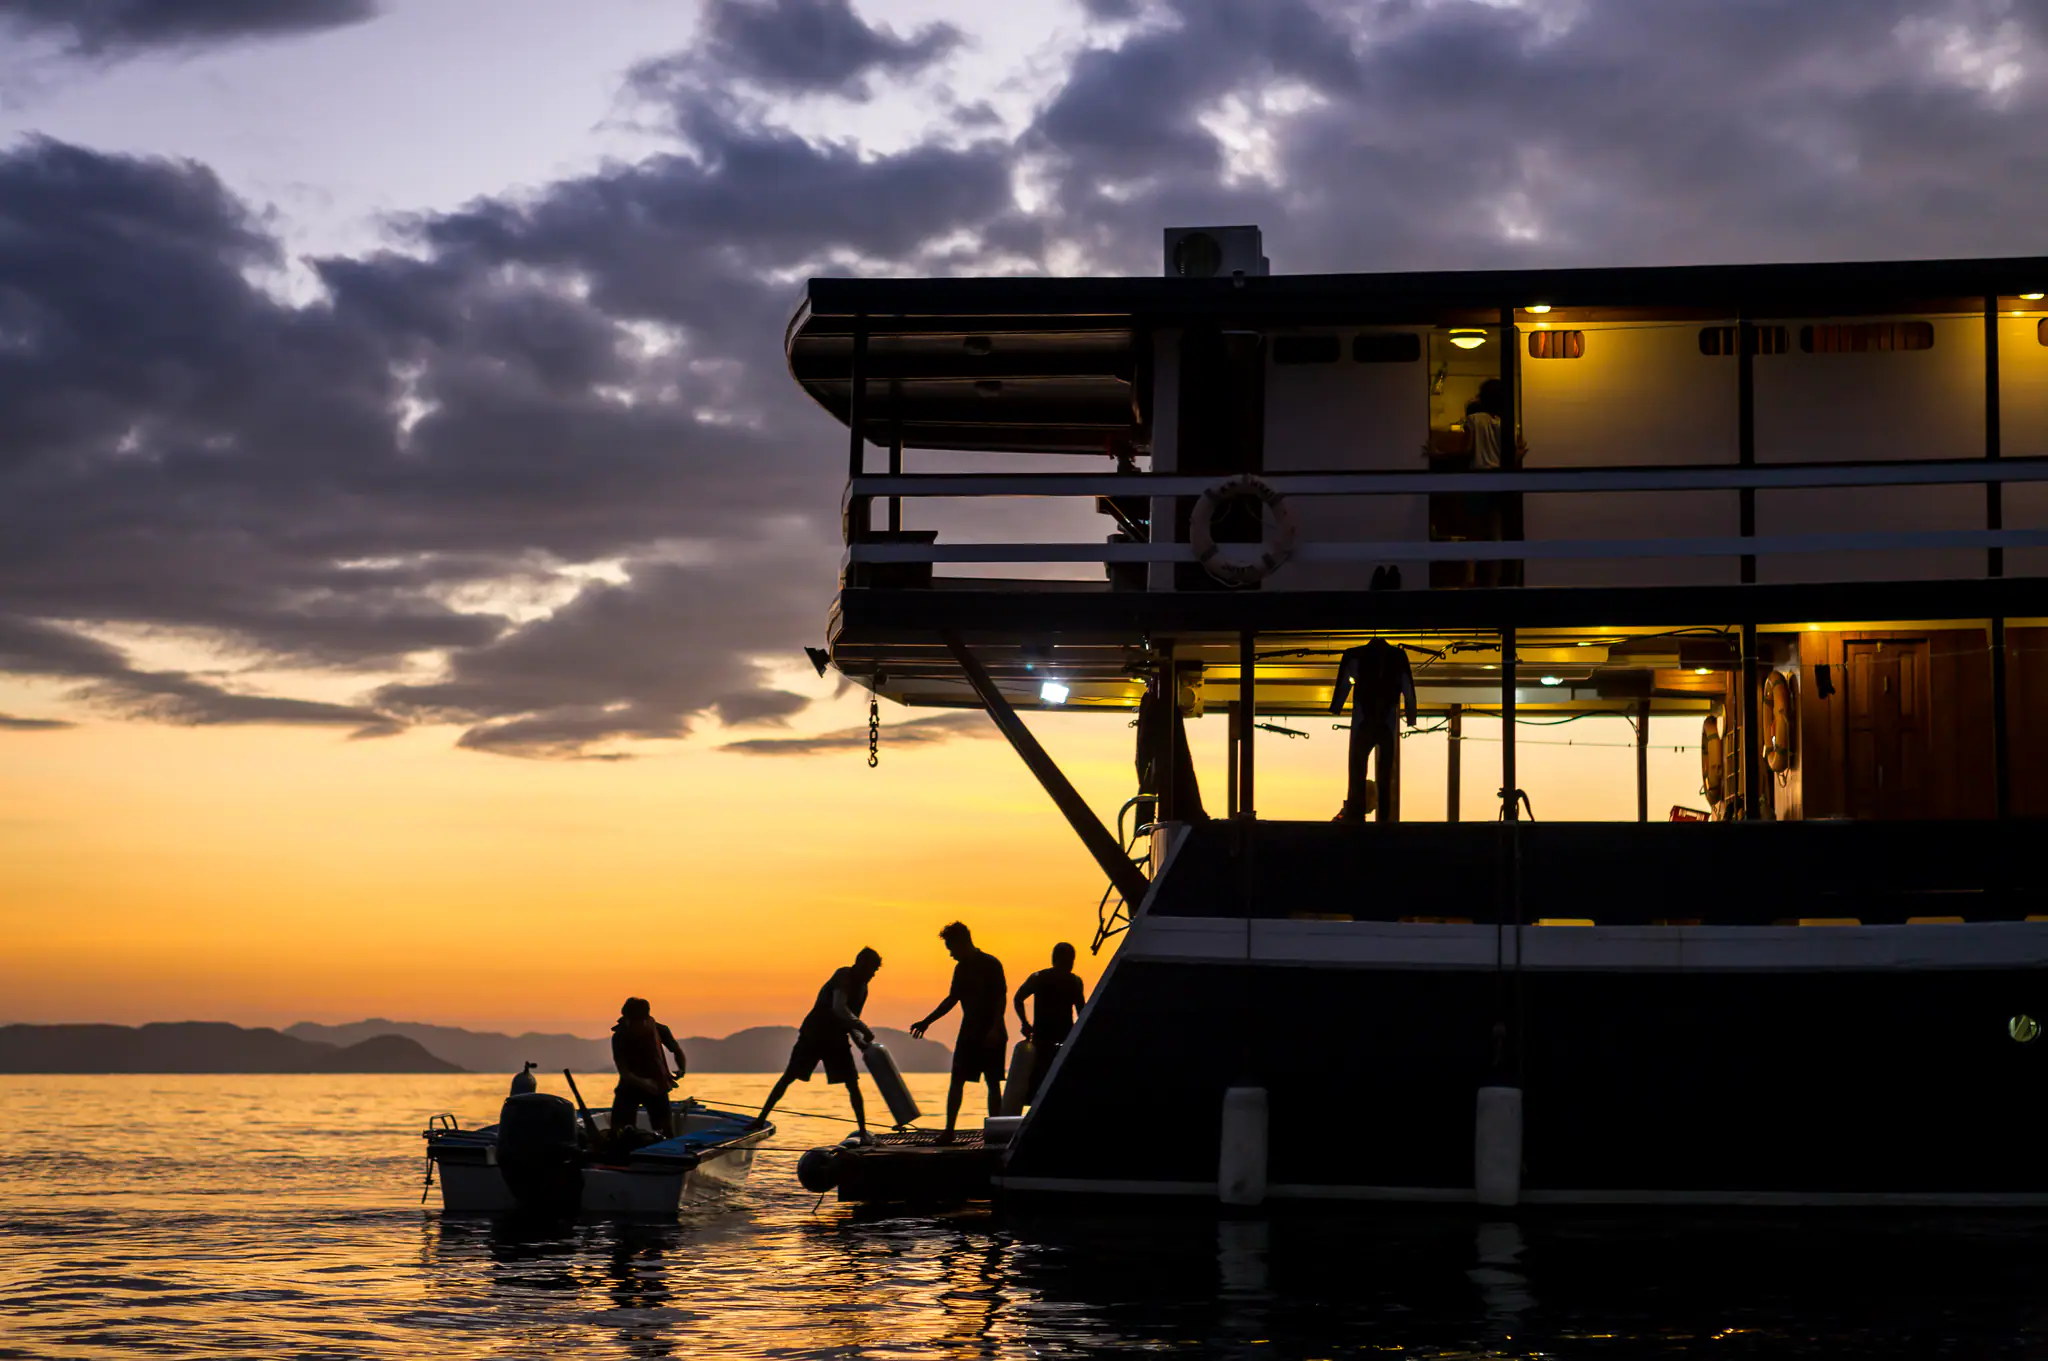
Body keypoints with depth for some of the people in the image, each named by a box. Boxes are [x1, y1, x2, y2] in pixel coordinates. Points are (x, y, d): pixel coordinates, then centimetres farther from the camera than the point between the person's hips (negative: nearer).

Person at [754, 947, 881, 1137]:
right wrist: (863, 1028, -30)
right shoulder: (844, 976, -14)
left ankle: (863, 1132, -1)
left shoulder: (862, 988, 9)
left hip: (836, 1039, 6)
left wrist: (860, 1040, 0)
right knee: (788, 1076, -4)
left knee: (853, 1085, -3)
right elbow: (838, 1008, -30)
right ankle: (761, 1118, 3)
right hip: (813, 1034, -6)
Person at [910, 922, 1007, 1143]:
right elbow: (953, 998, 19)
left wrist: (995, 1029, -21)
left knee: (993, 1083, 0)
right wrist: (927, 1022, 16)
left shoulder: (991, 965, -10)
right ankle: (949, 1131, -1)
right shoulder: (961, 968, 11)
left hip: (991, 1035, -6)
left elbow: (1001, 998, -13)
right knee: (956, 1081, -1)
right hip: (968, 1033, 6)